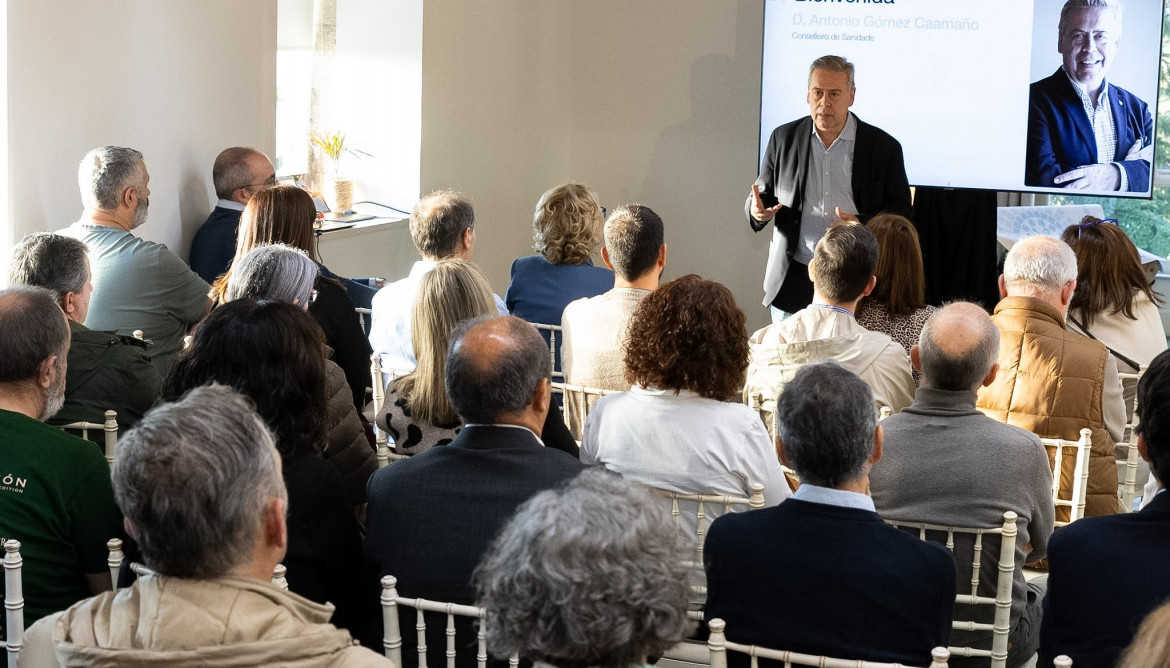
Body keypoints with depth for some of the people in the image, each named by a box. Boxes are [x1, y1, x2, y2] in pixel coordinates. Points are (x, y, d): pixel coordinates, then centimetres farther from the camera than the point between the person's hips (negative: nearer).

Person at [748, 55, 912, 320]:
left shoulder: (884, 146, 2)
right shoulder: (783, 138, 8)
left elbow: (900, 211, 4)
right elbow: (763, 196, 15)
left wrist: (863, 225, -15)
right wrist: (758, 210, -10)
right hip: (792, 279, 2)